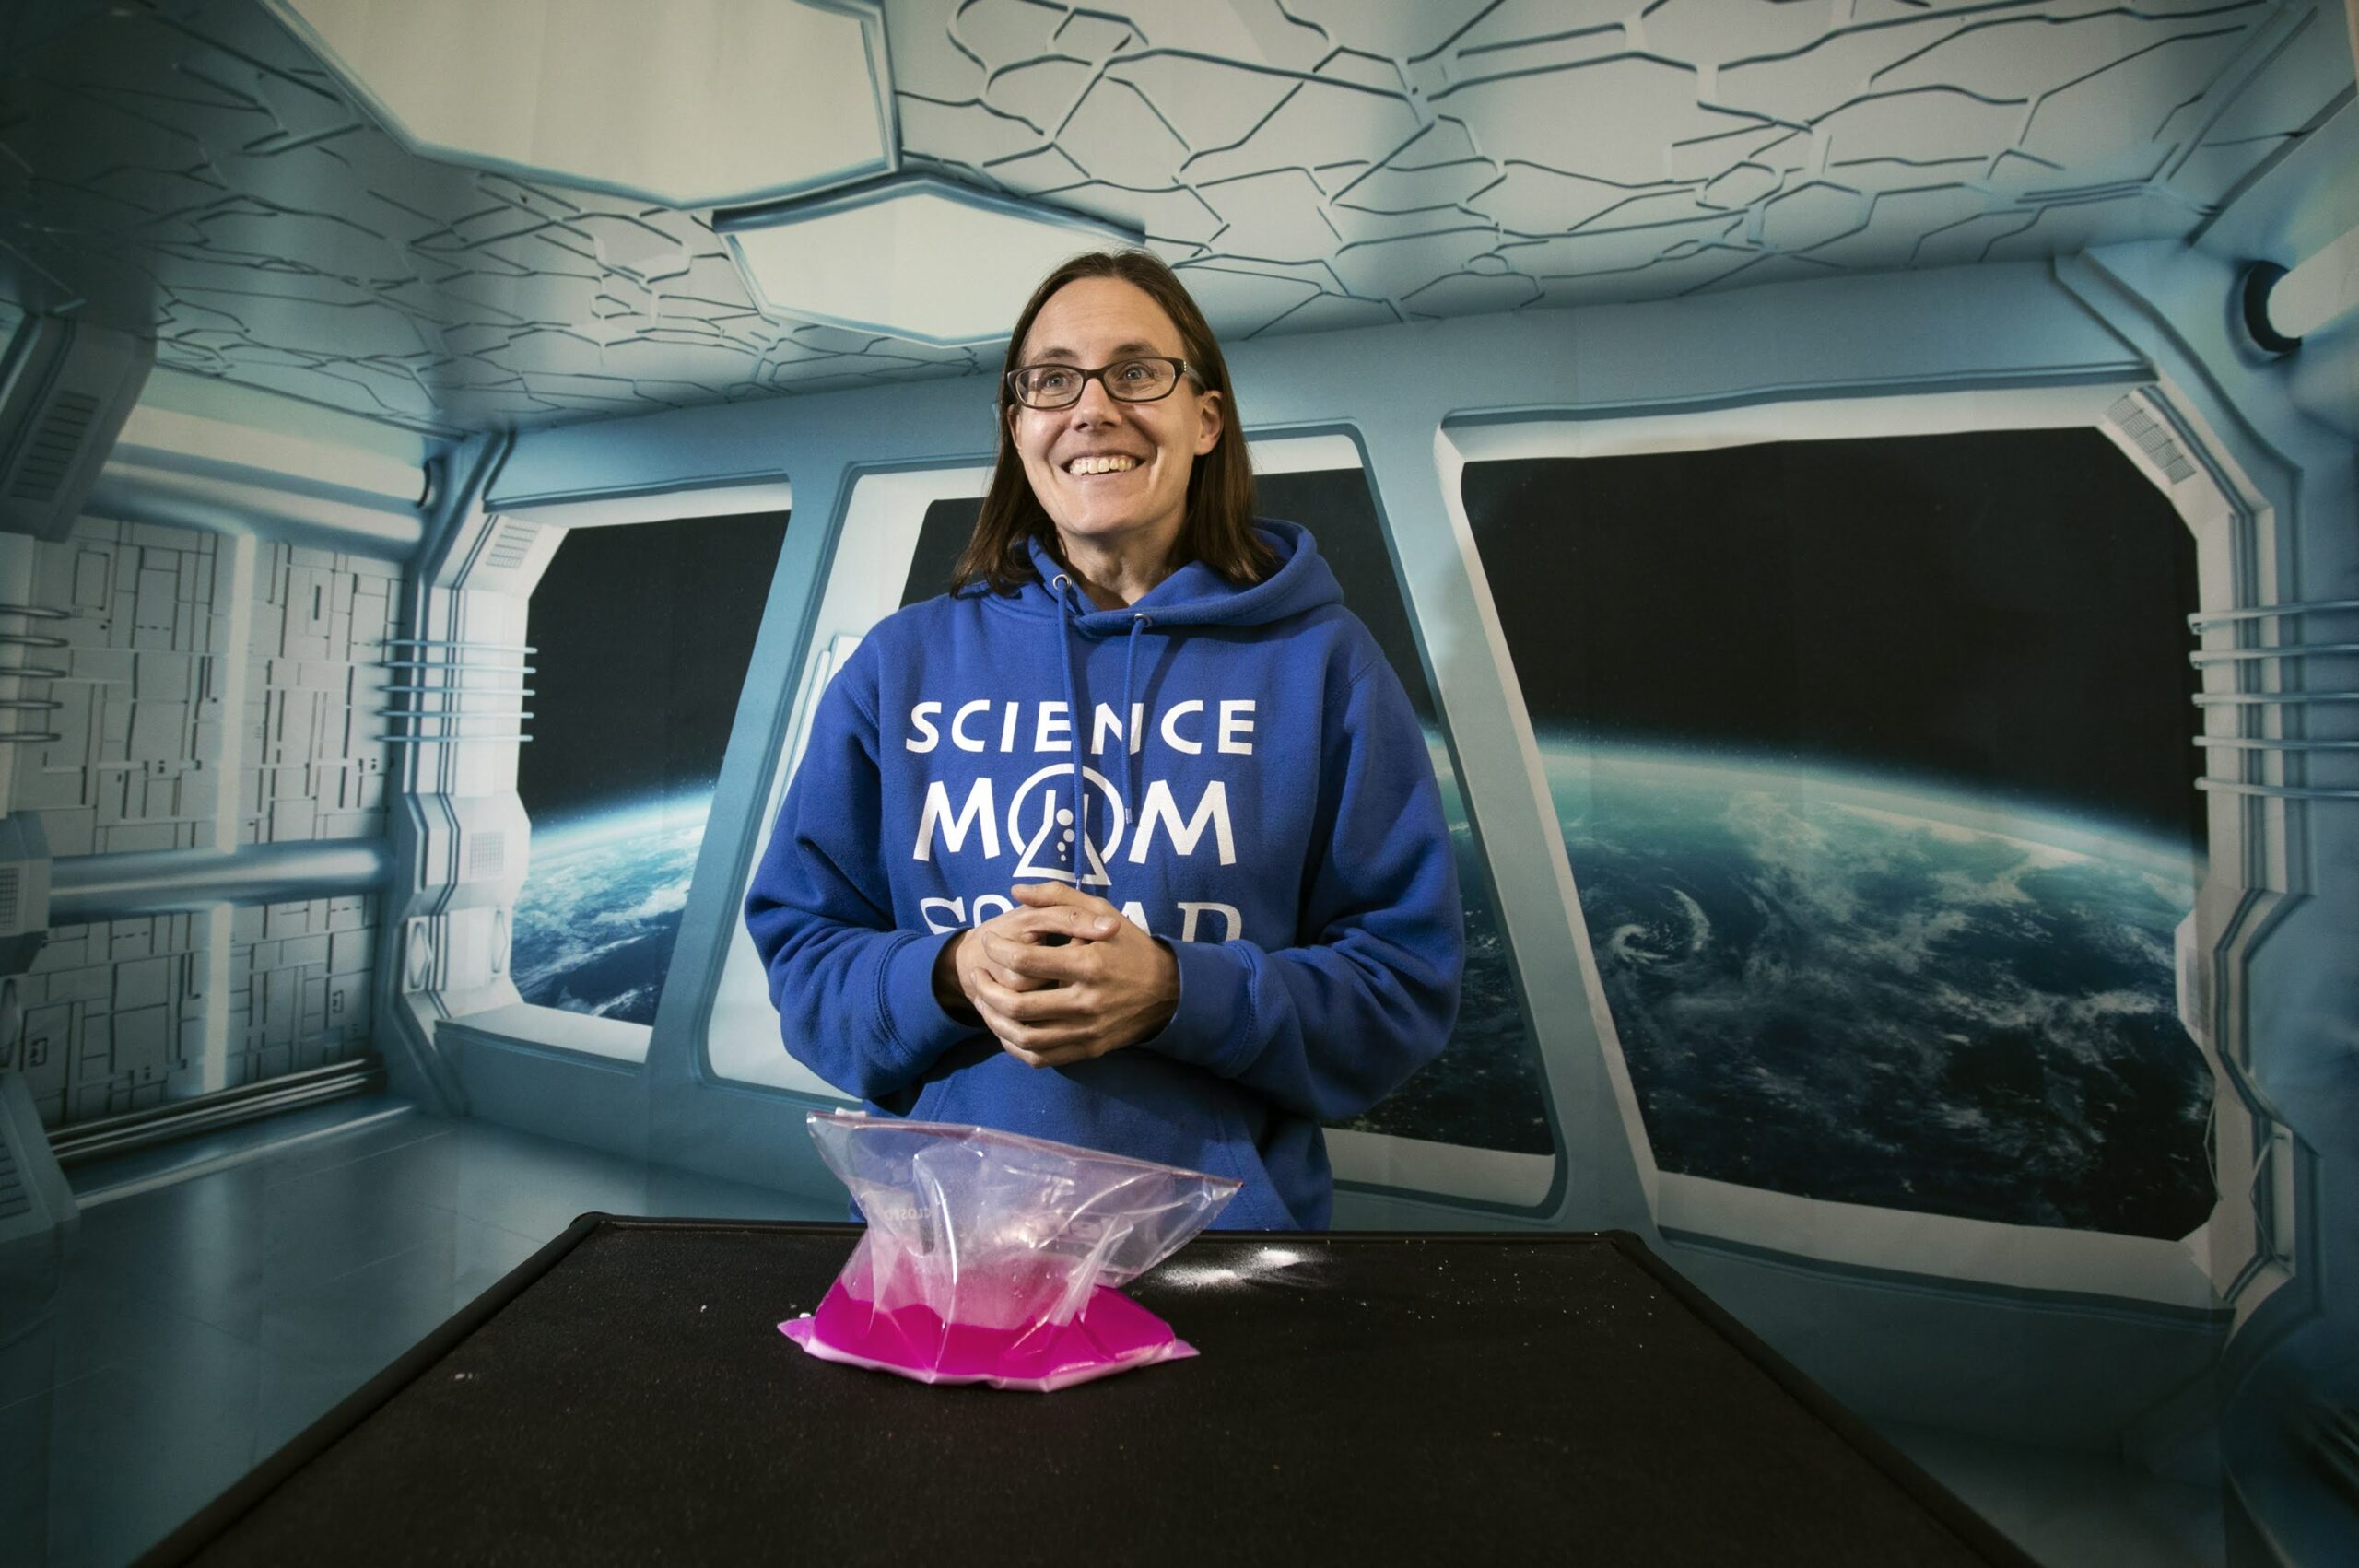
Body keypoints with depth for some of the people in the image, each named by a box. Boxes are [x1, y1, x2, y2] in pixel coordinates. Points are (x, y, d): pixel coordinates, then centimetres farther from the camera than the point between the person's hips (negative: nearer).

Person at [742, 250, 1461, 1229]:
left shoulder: (1320, 659, 1)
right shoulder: (900, 663, 6)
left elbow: (1408, 982, 0)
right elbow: (798, 949, 8)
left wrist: (1173, 993, -15)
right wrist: (953, 977, -12)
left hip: (1232, 1206, -1)